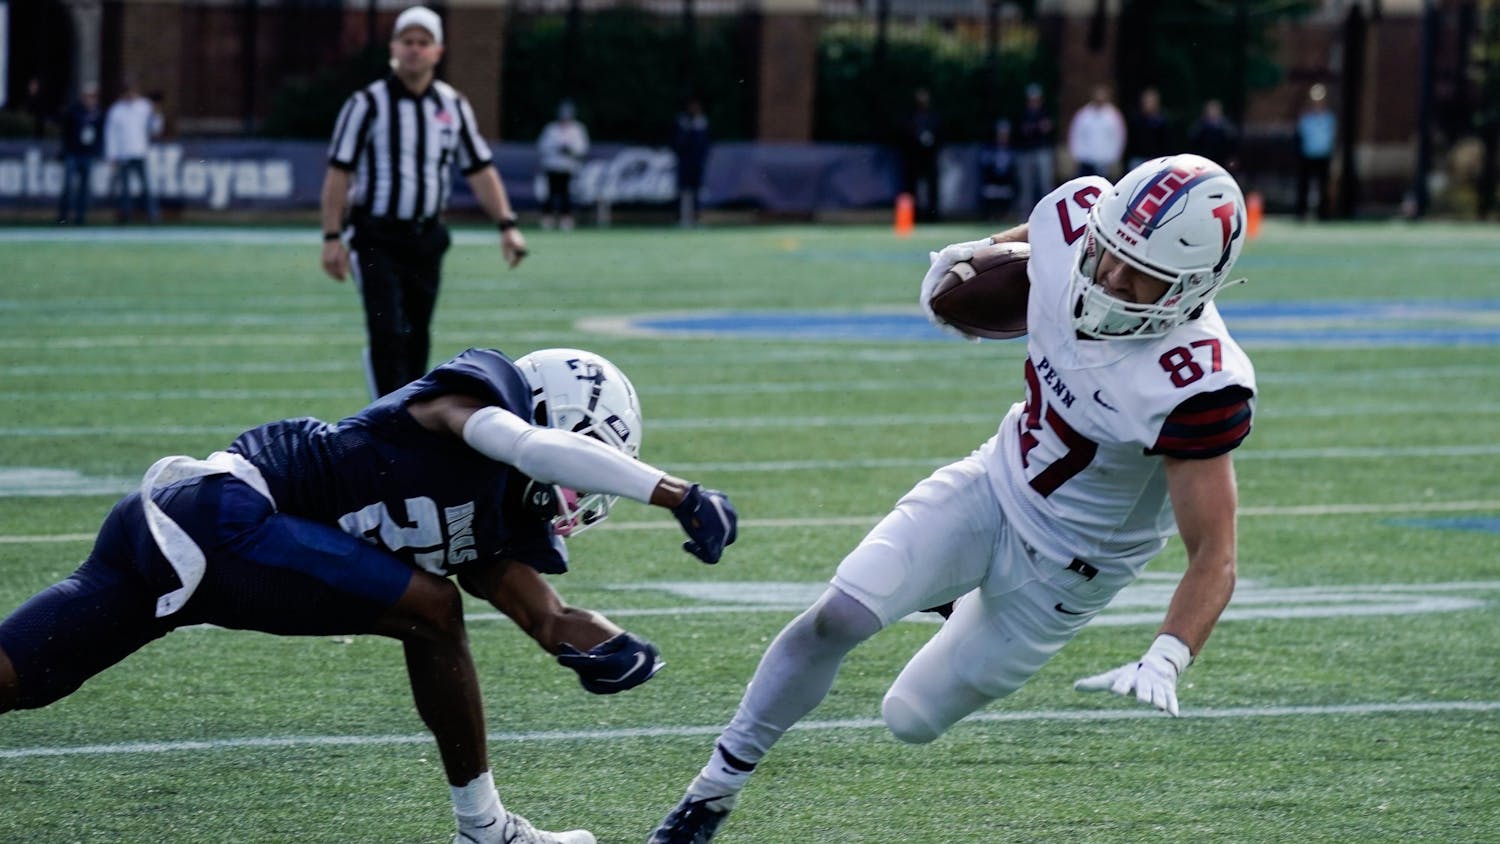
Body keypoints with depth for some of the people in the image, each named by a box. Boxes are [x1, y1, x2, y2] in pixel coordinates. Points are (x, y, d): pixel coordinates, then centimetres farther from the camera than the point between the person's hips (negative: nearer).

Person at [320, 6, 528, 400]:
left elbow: (480, 171, 9)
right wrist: (332, 237, -11)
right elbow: (339, 173, -6)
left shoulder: (454, 106, 7)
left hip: (426, 237, 4)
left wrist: (507, 225, -2)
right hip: (376, 238, -4)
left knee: (416, 338, 10)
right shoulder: (368, 104, -5)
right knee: (387, 332, -16)